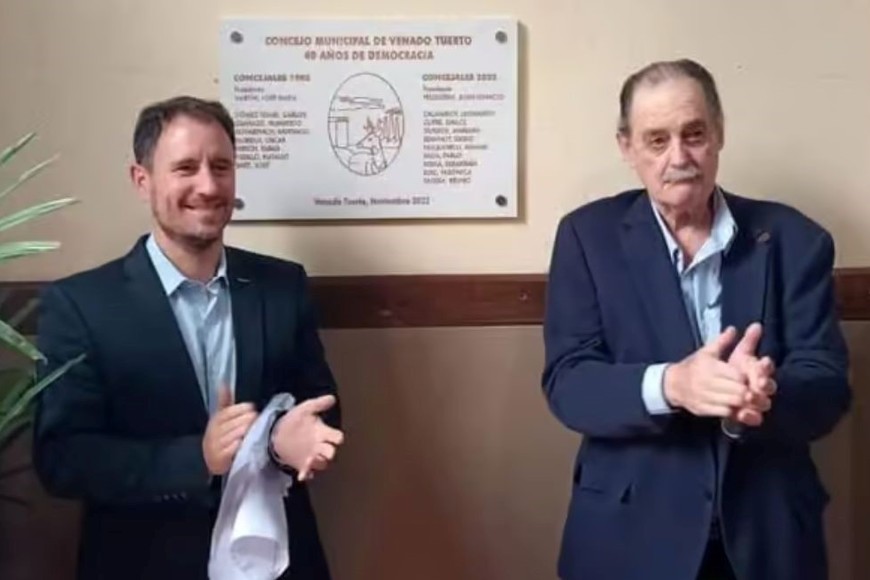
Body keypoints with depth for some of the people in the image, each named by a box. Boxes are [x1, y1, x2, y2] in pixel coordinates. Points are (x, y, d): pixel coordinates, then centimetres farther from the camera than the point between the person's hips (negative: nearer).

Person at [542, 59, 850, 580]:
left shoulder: (794, 239, -1)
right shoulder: (589, 235, -3)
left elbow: (828, 386, -5)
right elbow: (567, 381, -10)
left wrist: (765, 396, -28)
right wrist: (669, 385, -28)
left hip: (770, 532, 1)